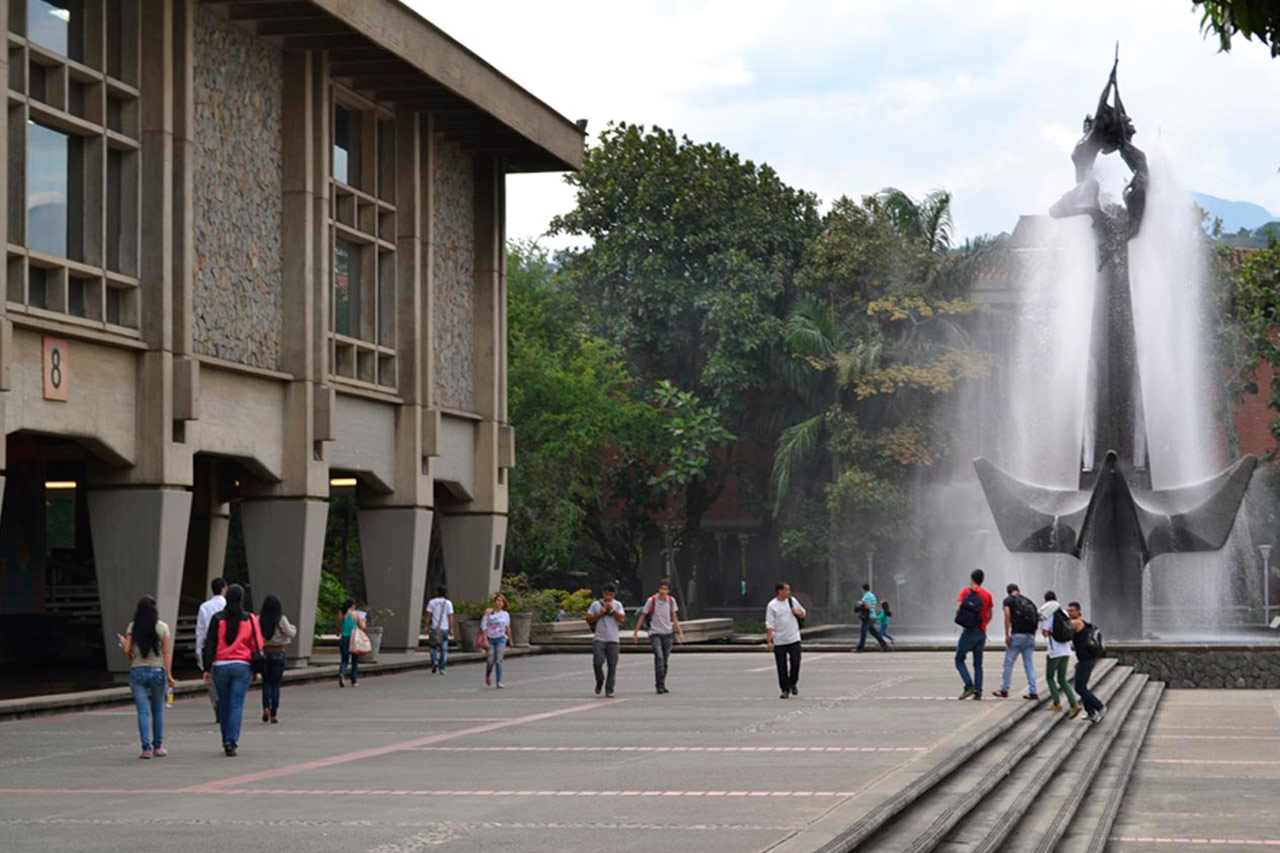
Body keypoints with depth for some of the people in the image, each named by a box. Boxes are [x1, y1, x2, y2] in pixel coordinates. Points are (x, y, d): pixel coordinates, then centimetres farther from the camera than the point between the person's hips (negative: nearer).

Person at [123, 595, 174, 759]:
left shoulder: (132, 627, -1)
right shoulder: (163, 627, -3)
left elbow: (127, 650, -5)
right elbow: (167, 653, -6)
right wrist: (169, 674, -5)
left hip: (137, 671, 0)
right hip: (157, 670, 0)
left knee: (143, 711, 0)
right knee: (158, 710, 14)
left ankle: (146, 748, -8)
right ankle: (158, 746, 18)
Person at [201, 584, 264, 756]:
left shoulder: (217, 618, -1)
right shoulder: (250, 619, 1)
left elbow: (210, 645, -3)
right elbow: (257, 645, 3)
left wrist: (207, 668, 1)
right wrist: (256, 670, 10)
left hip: (220, 666, 0)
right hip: (242, 666, 0)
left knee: (224, 704, 13)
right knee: (236, 705, -1)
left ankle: (227, 742, 20)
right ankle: (231, 742, -13)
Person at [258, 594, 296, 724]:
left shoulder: (258, 619, -3)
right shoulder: (281, 619, -9)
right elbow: (291, 633, -9)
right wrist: (294, 629, 11)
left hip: (263, 653, 2)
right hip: (278, 653, -2)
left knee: (266, 683, 15)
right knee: (276, 684, 5)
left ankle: (266, 707, -6)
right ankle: (273, 714, 2)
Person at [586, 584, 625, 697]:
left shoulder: (617, 605, 8)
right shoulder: (596, 604, 7)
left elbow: (622, 619, -4)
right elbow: (588, 620, 5)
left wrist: (612, 609, -10)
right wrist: (600, 614, -7)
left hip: (612, 640, 1)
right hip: (599, 639, -1)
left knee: (612, 666, -1)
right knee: (598, 662, -15)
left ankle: (609, 690, 5)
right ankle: (600, 681, 13)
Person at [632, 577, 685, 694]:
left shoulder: (671, 601, 3)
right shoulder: (652, 600, -8)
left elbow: (674, 618, 13)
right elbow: (642, 617, 0)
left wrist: (680, 632, 7)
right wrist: (636, 632, 0)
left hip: (667, 633, 4)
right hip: (655, 633, -4)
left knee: (665, 661, 7)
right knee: (659, 657, -20)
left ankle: (662, 685, 19)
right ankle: (659, 685, -19)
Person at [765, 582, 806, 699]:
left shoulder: (792, 601, 7)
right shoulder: (772, 606, -5)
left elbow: (802, 614, 19)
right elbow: (769, 625, -8)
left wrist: (798, 612, -5)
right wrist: (769, 641, -15)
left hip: (794, 638, 2)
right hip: (779, 641, -2)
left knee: (795, 662, -5)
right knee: (782, 667, 1)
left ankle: (793, 684, 18)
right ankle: (785, 689, 12)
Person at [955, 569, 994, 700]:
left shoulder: (966, 591, -3)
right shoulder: (987, 595, 8)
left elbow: (959, 609, -11)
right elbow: (989, 616, 11)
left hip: (969, 631, -4)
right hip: (982, 633, 4)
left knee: (959, 660, 3)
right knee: (978, 664, 9)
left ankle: (969, 686, -14)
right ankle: (978, 692, 1)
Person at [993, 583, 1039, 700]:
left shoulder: (1008, 601, 4)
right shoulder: (1029, 601, 18)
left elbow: (1007, 616, -11)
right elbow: (1037, 617, 13)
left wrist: (1007, 635, -12)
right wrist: (1033, 636, 15)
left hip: (1017, 635, -4)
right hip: (1030, 636, 5)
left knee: (1009, 663, 5)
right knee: (1029, 665, 8)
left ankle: (1004, 690, 9)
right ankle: (1033, 692, 2)